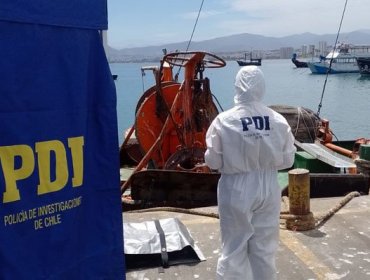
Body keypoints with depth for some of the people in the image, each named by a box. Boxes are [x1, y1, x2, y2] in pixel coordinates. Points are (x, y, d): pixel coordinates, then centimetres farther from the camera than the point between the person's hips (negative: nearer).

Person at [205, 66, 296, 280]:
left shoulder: (224, 120, -16)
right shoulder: (278, 120, -8)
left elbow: (213, 161, -9)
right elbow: (288, 160, 0)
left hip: (236, 190, -2)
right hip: (268, 189, 2)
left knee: (234, 248, 13)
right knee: (265, 248, 17)